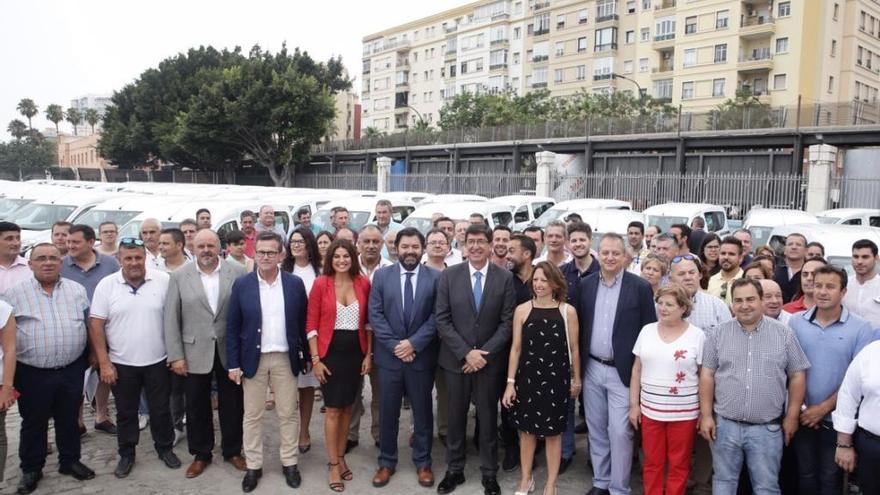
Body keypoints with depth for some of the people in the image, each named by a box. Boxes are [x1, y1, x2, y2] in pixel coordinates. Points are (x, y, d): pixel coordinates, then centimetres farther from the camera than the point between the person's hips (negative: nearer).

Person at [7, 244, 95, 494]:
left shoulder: (77, 290, 4)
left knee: (69, 419, 15)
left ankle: (70, 461, 31)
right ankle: (31, 469, 28)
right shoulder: (15, 293, -4)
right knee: (33, 423, 12)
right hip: (32, 373, -2)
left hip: (72, 371, 2)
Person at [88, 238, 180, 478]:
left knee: (160, 409, 13)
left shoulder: (163, 280, -7)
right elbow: (96, 325, -5)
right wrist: (104, 363, -7)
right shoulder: (106, 285, -6)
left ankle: (165, 448, 32)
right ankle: (126, 454, 32)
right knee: (126, 412, 15)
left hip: (158, 361, 0)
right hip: (121, 363, 0)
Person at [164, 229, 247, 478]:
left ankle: (233, 450, 33)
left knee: (232, 404, 12)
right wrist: (176, 356, -6)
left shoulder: (237, 273, -3)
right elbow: (171, 319, -2)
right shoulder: (179, 276, -2)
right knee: (197, 407, 14)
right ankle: (200, 454, 33)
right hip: (195, 353, 0)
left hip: (230, 351, 0)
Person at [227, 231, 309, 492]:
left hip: (286, 359, 0)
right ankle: (253, 466, 23)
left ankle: (289, 463, 24)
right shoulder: (241, 284, -3)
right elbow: (232, 327, -1)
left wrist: (306, 356, 2)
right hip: (253, 359, 0)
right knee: (252, 415, 9)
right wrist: (233, 364, -4)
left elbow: (303, 323, 3)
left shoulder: (295, 284, -2)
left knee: (289, 413, 9)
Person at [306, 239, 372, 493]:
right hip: (330, 352, -3)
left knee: (347, 407, 13)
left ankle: (341, 457, 29)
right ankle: (333, 465, 16)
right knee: (333, 409, 2)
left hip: (356, 352, 3)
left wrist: (369, 354, 3)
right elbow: (311, 324, -6)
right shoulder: (321, 283, -8)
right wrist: (315, 359, -9)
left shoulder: (363, 283, 0)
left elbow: (368, 322, 7)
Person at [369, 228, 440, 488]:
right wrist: (395, 345, -11)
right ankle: (387, 462, 26)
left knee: (422, 411, 11)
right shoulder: (381, 276, 1)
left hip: (422, 356, -1)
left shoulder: (435, 277, -2)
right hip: (389, 355, 1)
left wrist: (413, 343, -14)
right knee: (388, 413, 10)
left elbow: (437, 316, -6)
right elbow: (375, 315, -3)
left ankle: (423, 462, 26)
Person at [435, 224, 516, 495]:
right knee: (455, 417, 12)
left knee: (488, 418, 11)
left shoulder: (505, 278, -3)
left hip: (489, 360, 0)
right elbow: (442, 320, -6)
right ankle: (454, 470, 28)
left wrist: (484, 353, -13)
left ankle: (489, 473, 26)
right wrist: (466, 352, -14)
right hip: (456, 359, 0)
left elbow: (507, 322, -5)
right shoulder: (449, 275, -3)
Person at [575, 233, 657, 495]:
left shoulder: (640, 287, -7)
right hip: (591, 369, 4)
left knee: (620, 432, -2)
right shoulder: (586, 285, 3)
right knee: (596, 430, 14)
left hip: (623, 372, -4)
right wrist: (578, 365, 6)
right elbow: (579, 325, 8)